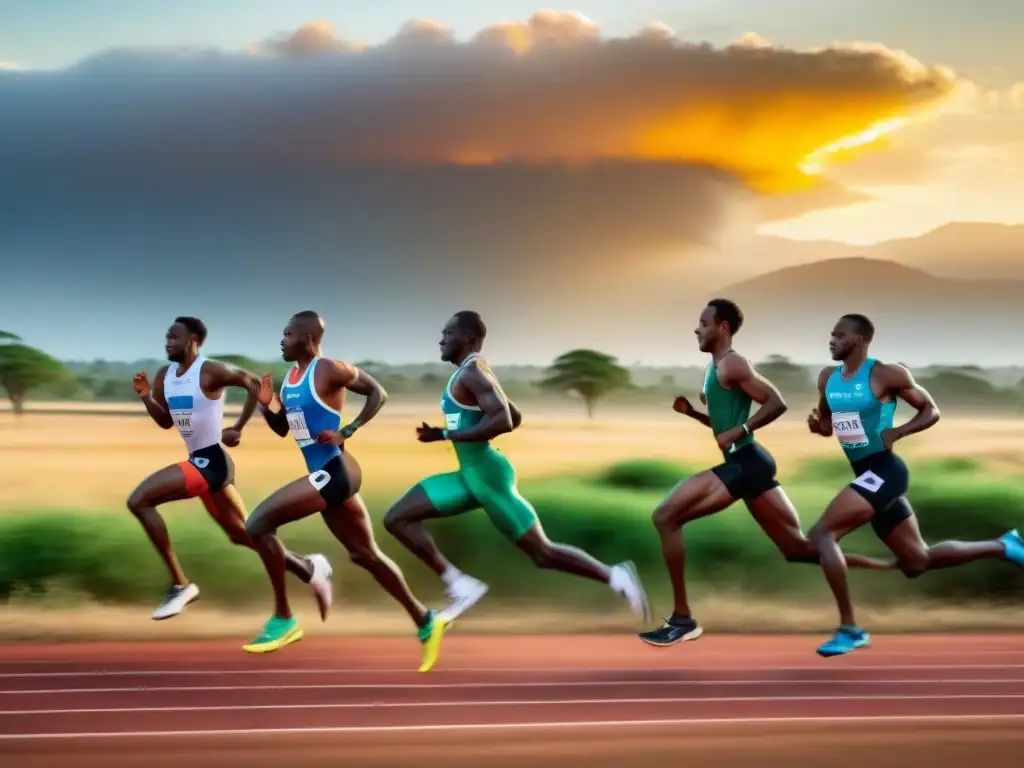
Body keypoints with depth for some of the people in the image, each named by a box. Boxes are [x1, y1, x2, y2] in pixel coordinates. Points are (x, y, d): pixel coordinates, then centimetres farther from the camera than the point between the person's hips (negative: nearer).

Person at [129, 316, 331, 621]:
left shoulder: (211, 371, -13)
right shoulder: (164, 376, 11)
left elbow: (256, 384, -10)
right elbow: (165, 422, 17)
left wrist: (237, 429, -12)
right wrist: (146, 397, 0)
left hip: (211, 461, -9)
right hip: (200, 462, 9)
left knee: (139, 500, -18)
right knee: (243, 534, 15)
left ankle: (180, 585, -12)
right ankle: (309, 570, 27)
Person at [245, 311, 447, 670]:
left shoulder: (329, 371, -11)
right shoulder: (290, 377, 14)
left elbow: (378, 393, -7)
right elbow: (282, 429, 21)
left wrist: (346, 432, -14)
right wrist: (264, 406, 2)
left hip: (333, 472, -10)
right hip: (325, 476, 10)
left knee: (259, 523, -15)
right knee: (364, 553, 15)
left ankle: (283, 619, -6)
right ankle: (425, 621, 24)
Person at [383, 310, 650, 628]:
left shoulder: (473, 372, -14)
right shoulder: (469, 374, 15)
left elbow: (503, 421, -28)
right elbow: (515, 417, 23)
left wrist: (445, 435, -23)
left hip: (488, 474, -10)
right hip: (471, 476, 10)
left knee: (542, 552, -3)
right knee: (397, 519, 2)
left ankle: (614, 576, 10)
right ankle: (461, 585, -2)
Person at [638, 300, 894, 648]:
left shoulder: (732, 365, -9)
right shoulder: (715, 369, 20)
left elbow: (777, 403, -15)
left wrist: (738, 432, -19)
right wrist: (690, 412, 14)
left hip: (744, 463, -10)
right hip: (746, 464, 10)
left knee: (665, 517, -13)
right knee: (800, 548, 11)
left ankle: (682, 620, -11)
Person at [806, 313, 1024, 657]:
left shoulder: (885, 374, -11)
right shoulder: (827, 378, 9)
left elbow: (931, 410, -2)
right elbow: (827, 424, 21)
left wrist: (896, 433, -17)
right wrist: (816, 425, -2)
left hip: (884, 472, -8)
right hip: (866, 475, 8)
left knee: (821, 534, -20)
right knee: (917, 561, 16)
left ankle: (849, 629, -13)